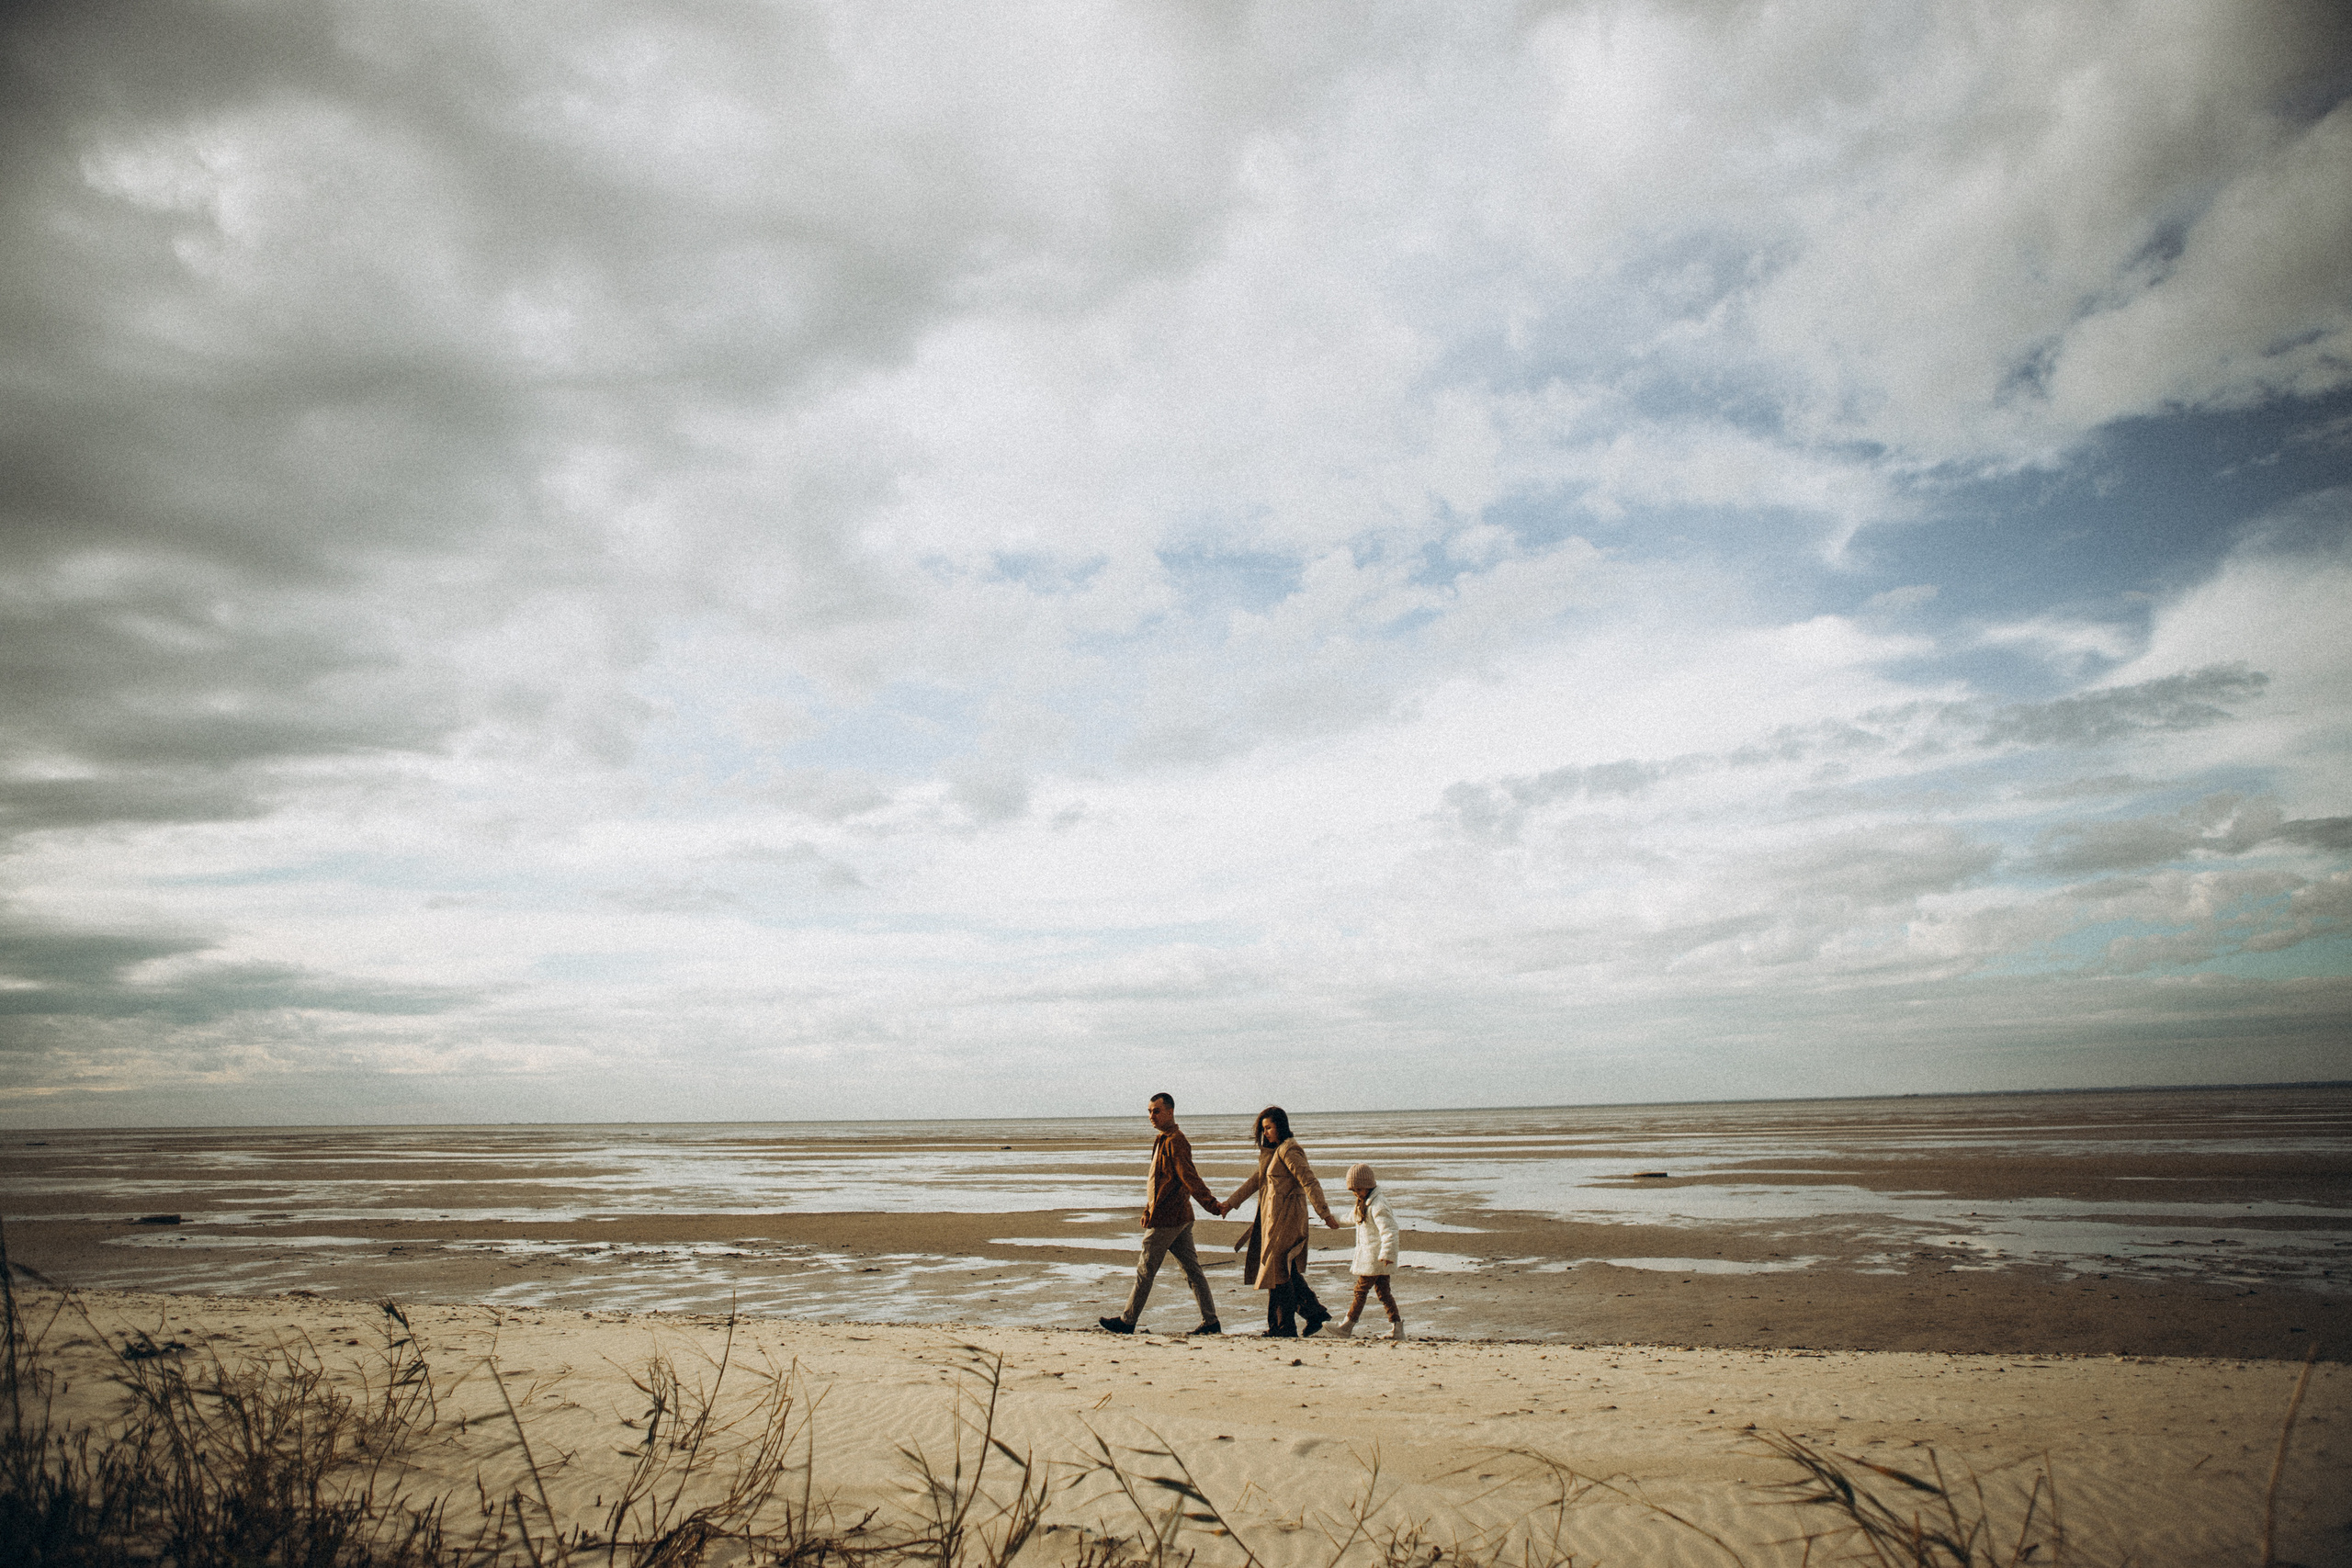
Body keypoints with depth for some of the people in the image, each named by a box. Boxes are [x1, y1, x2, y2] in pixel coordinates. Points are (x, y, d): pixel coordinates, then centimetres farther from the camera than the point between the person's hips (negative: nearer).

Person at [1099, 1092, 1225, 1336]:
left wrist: (1211, 1203, -31)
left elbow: (1189, 1176, -23)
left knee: (1145, 1270, 1)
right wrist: (1148, 1210, 29)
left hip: (1166, 1219, -10)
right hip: (1181, 1217, 10)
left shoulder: (1175, 1141, -14)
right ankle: (1211, 1322, 8)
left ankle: (1127, 1322, 10)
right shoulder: (1164, 1140, 18)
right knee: (1192, 1269, 8)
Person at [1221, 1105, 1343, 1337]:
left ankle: (1283, 1328, 5)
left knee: (1278, 1271, -2)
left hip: (1285, 1217, -9)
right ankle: (1315, 1313, 18)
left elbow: (1310, 1183, -18)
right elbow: (1257, 1180, 21)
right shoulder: (1273, 1151, 17)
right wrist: (1230, 1203, 19)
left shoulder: (1289, 1150, -14)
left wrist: (1325, 1214, -20)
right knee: (1288, 1272, 13)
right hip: (1274, 1217, 9)